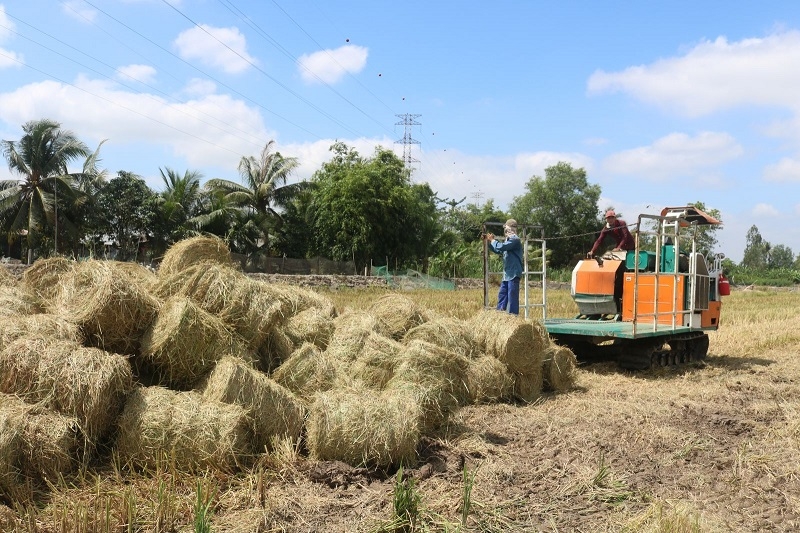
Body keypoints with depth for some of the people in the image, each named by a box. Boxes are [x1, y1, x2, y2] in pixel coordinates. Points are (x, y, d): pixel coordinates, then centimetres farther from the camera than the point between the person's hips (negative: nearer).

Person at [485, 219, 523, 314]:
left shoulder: (515, 239, -12)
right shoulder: (509, 239, 18)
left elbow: (500, 247, -23)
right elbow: (498, 251, 28)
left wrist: (492, 240, -6)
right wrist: (489, 242, 18)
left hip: (514, 274, -10)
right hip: (506, 274, 10)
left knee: (512, 297, -7)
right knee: (502, 296, 11)